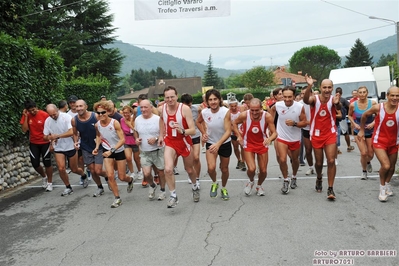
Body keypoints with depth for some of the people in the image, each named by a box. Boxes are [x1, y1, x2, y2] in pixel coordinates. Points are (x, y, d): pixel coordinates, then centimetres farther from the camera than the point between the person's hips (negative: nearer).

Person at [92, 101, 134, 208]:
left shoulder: (115, 123, -24)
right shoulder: (97, 125, -11)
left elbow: (122, 139, -26)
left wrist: (112, 150, -33)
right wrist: (97, 147, -6)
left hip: (119, 151, -3)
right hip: (107, 151, 3)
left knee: (122, 177, 5)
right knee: (110, 176, -9)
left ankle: (130, 180, 43)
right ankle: (117, 198, 7)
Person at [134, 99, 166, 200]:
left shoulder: (158, 119, -13)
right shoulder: (137, 119, 1)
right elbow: (135, 131, 18)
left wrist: (156, 138, -23)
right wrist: (136, 138, -1)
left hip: (158, 150, -2)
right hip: (144, 152, 3)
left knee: (160, 171, 10)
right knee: (146, 174, -9)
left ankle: (162, 190, 33)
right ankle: (152, 185, 24)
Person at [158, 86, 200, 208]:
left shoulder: (185, 109, -22)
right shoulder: (161, 109, -10)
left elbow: (193, 130, -24)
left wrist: (182, 131, -43)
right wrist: (161, 135, 14)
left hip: (184, 141, -1)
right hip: (170, 142, 2)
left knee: (189, 169, 17)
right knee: (168, 169, -19)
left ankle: (195, 188, 48)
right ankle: (173, 196, 1)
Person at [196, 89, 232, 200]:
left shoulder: (226, 112, -25)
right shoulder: (204, 112, -15)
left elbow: (228, 131, -31)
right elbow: (198, 122, 9)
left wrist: (218, 144, -44)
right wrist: (203, 133, -5)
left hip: (225, 143, -1)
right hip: (211, 143, 1)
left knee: (224, 169, 13)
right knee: (211, 167, -19)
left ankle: (223, 188, 42)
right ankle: (214, 183, 14)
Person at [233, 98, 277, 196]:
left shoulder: (267, 116, -22)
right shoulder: (244, 115, -21)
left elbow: (274, 133, -19)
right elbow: (234, 123, 0)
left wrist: (270, 139, -41)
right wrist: (239, 135, -8)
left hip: (262, 144, 1)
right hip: (248, 144, -1)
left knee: (263, 171, 6)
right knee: (251, 169, -17)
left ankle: (259, 186, 40)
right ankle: (251, 182, 20)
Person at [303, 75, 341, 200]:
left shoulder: (333, 99, -10)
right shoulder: (315, 99, -12)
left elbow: (339, 108, -31)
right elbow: (306, 100, -35)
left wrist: (337, 103, -56)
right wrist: (309, 86, -53)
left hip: (330, 134, 0)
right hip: (316, 135, 0)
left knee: (331, 161, -9)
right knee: (319, 163, 12)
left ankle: (330, 189, 1)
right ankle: (319, 178, 43)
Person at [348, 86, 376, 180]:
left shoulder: (373, 103, -13)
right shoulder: (353, 105, -12)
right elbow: (349, 115, 6)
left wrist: (373, 123, -18)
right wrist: (354, 124, -9)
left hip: (370, 131, 1)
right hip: (358, 132, -1)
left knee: (370, 154, 6)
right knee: (363, 153, -10)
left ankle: (368, 162, 45)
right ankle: (364, 171, 17)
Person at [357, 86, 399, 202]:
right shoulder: (378, 107, -15)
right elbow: (364, 116, 2)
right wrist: (362, 130, 8)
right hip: (379, 141, -3)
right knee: (386, 165, -17)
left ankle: (387, 184, 46)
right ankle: (382, 187, 9)